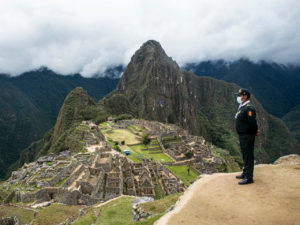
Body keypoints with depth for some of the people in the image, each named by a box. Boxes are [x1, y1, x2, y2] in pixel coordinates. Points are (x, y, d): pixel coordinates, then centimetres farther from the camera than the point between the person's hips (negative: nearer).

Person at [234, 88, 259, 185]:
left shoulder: (249, 108, -20)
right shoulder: (241, 107, 12)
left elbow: (253, 123, -23)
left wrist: (255, 132, -8)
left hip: (248, 136, -10)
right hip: (242, 135, 10)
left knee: (248, 156, -3)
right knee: (244, 155, 19)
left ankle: (249, 177, 4)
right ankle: (245, 173, 33)